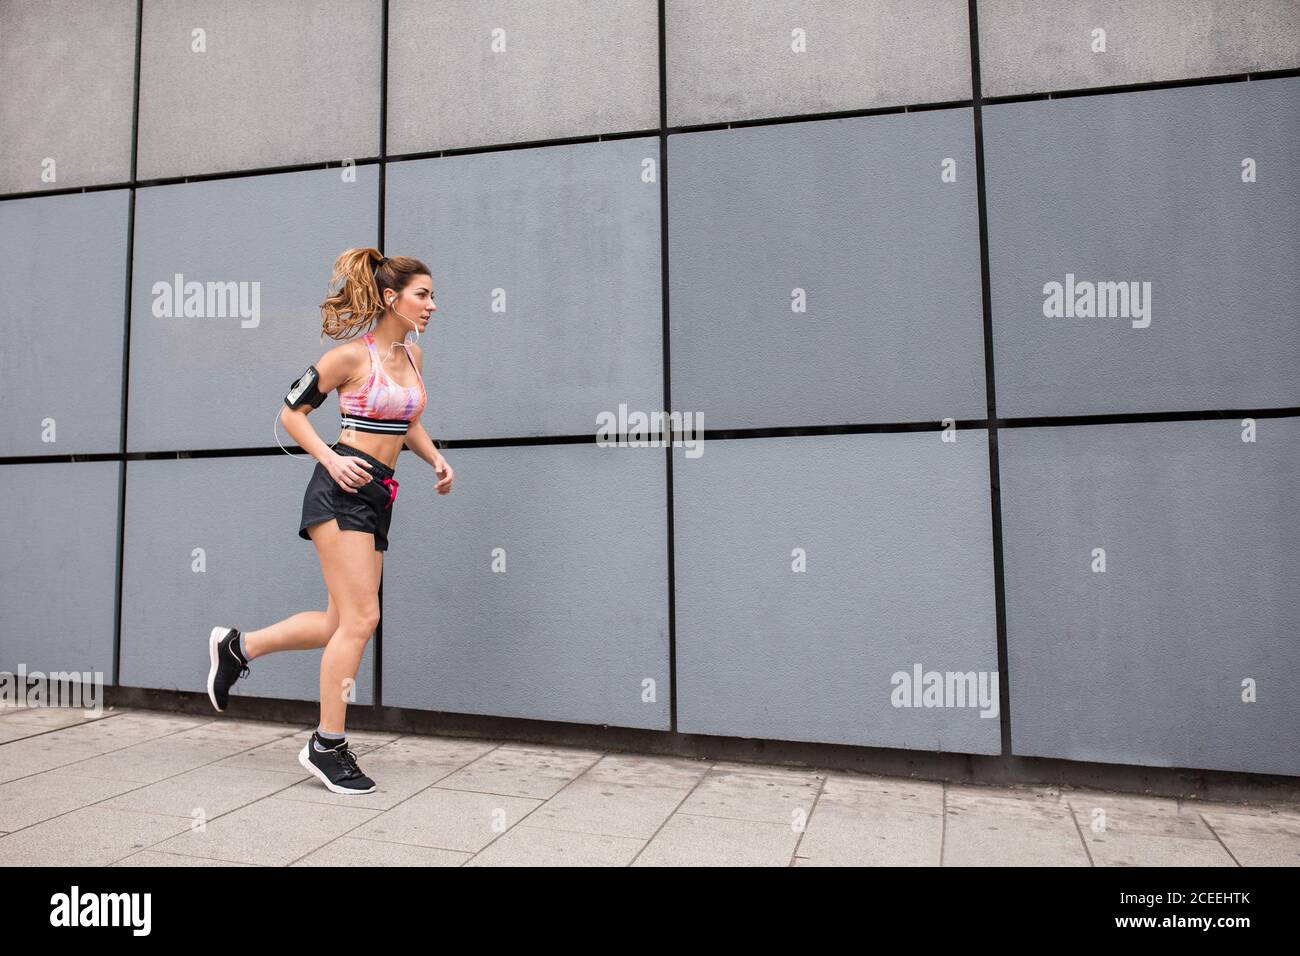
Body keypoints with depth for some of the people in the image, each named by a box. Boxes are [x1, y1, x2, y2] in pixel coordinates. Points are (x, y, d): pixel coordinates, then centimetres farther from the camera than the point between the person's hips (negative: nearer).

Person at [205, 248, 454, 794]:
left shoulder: (413, 356, 13)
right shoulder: (352, 356, -8)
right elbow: (292, 412, -2)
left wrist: (436, 460, 9)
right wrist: (330, 460, -14)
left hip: (379, 497, 8)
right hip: (343, 490, -8)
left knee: (343, 623, 10)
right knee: (361, 618, -10)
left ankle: (237, 647, 30)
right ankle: (327, 747, 3)